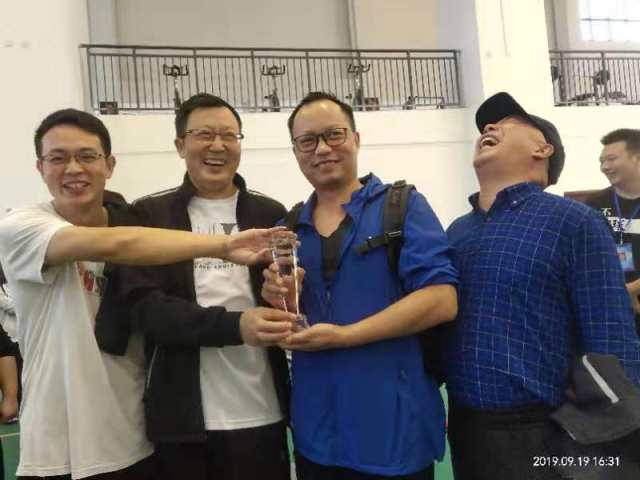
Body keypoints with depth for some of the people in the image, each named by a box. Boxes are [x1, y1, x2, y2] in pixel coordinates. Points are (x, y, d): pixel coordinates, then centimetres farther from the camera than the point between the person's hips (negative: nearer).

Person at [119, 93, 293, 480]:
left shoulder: (271, 214, 6)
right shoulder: (150, 215, 2)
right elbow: (146, 307, -9)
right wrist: (235, 325, -22)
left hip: (261, 413, 2)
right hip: (183, 416, -1)